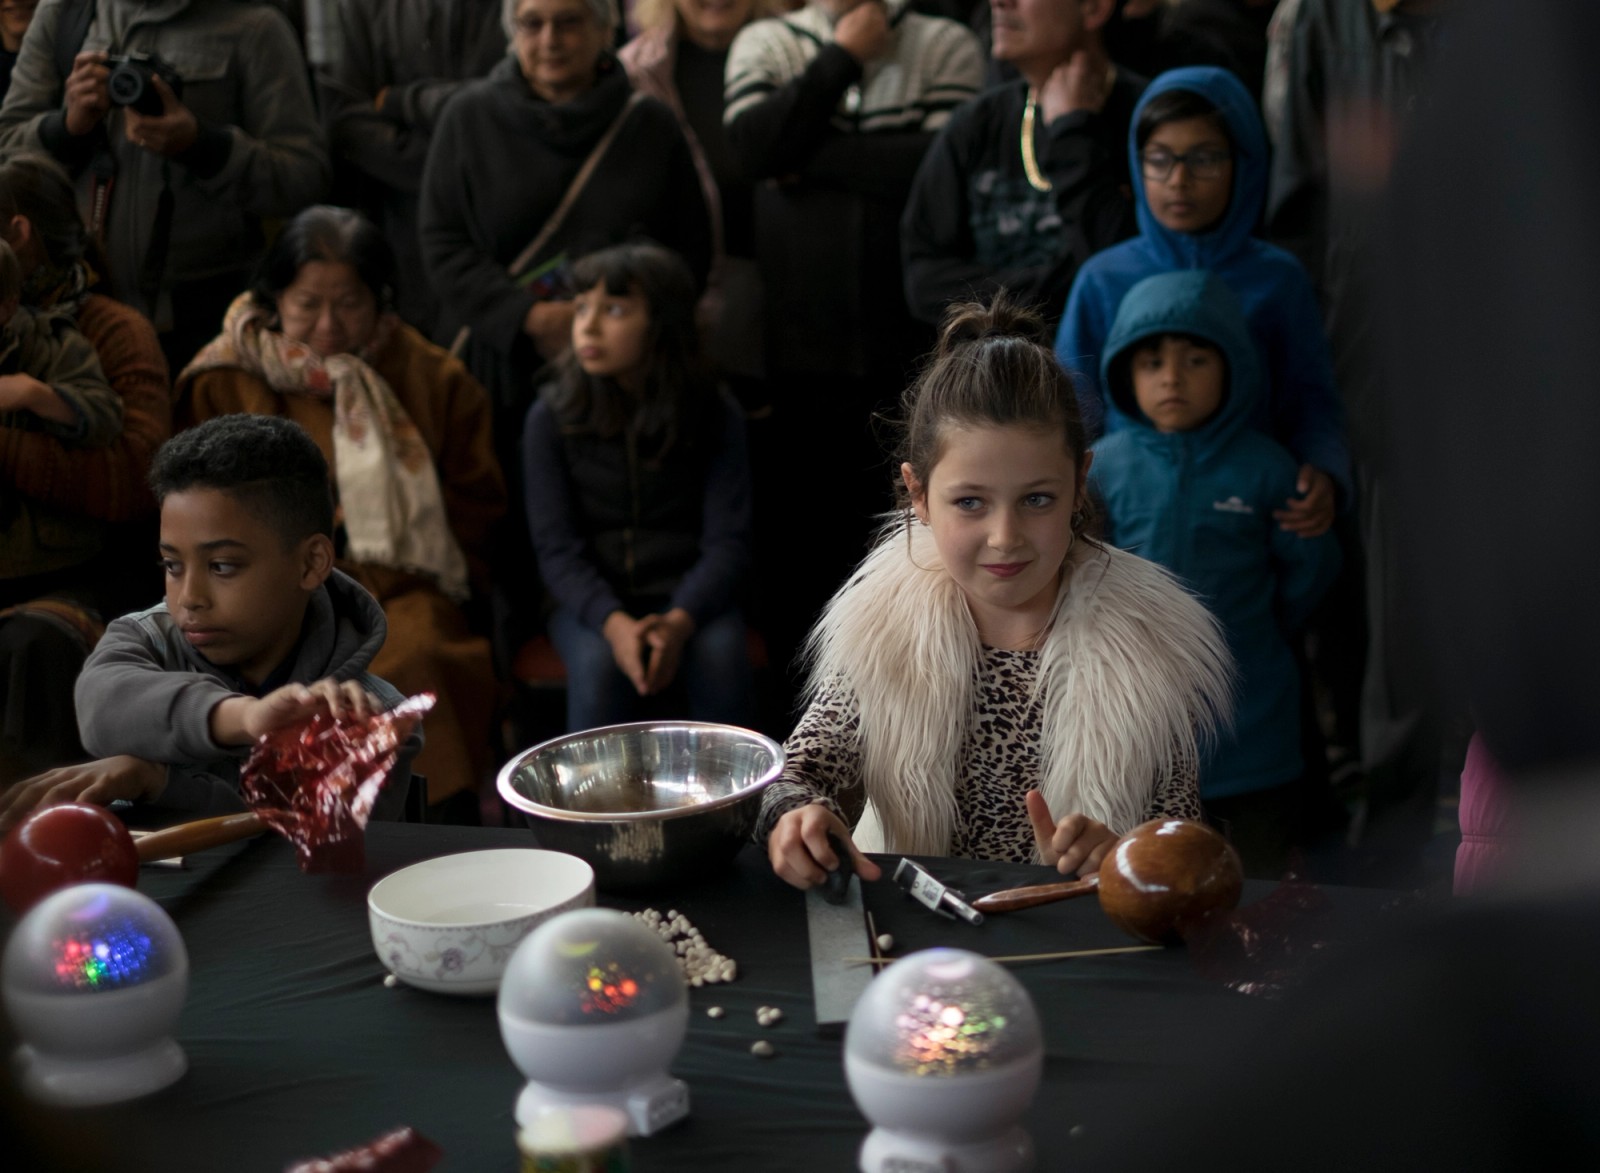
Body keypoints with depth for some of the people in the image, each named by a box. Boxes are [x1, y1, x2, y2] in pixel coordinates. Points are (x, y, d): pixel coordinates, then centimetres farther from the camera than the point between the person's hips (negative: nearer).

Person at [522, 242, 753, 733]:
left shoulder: (716, 416, -2)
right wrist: (613, 623, -26)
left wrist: (679, 620, -27)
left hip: (688, 598, 0)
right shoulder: (551, 419, -1)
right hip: (591, 601, 0)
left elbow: (728, 542, -7)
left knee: (719, 655, -31)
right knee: (599, 663, -32)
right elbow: (556, 546, -6)